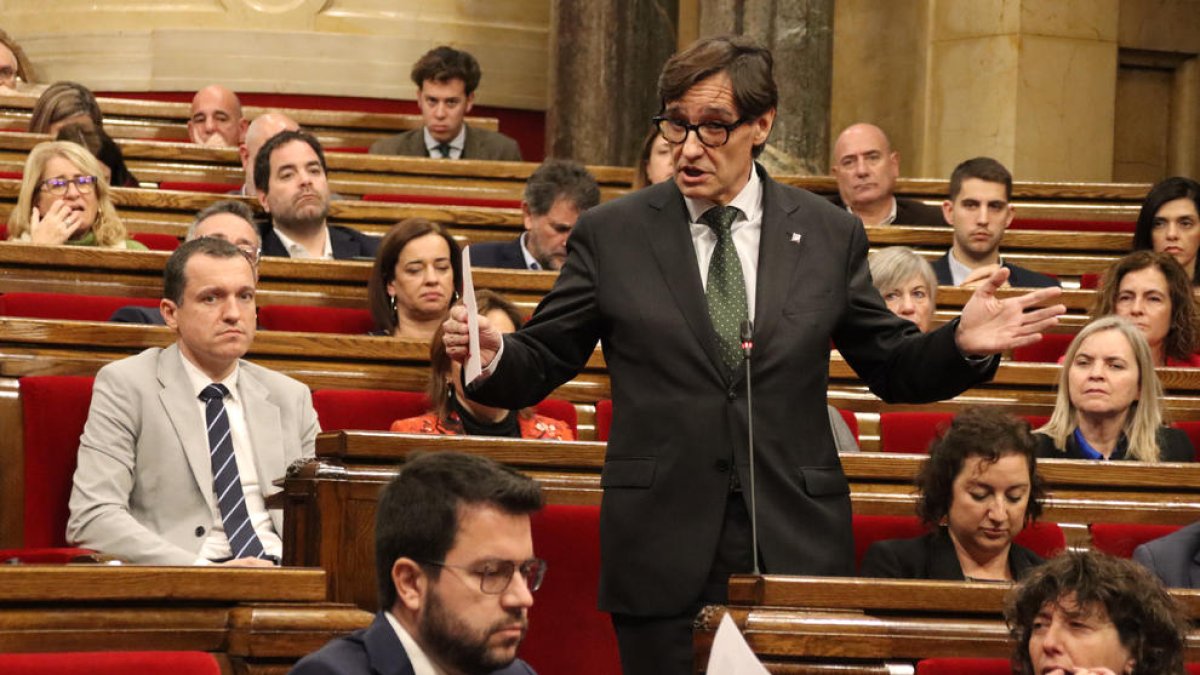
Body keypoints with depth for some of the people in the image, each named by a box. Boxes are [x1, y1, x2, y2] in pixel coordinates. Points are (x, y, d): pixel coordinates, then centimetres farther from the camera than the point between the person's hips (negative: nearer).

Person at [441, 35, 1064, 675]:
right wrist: (492, 355, -18)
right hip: (661, 553, -1)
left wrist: (961, 345, -8)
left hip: (796, 547, 1)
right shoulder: (610, 233, 3)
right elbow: (543, 361, 4)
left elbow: (892, 367, 11)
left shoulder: (829, 234, 6)